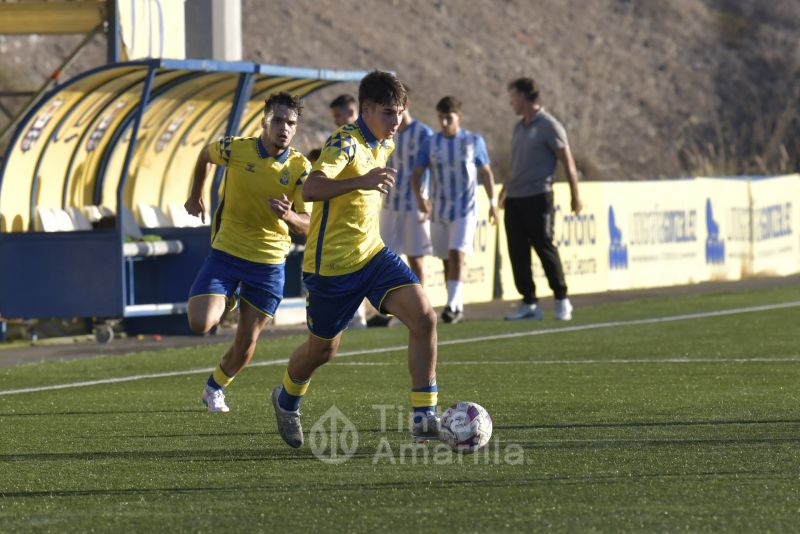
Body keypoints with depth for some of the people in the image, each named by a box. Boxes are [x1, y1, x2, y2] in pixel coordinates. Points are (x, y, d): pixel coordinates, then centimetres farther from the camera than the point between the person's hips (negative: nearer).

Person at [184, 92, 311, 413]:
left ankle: (215, 388, 34)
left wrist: (289, 216, -34)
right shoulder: (235, 149, -11)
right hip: (226, 253, -1)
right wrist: (195, 196, 17)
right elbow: (204, 156, 13)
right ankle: (226, 302, 19)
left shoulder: (300, 168, -9)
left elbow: (306, 226, -13)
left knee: (246, 342, 4)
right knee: (200, 323, -17)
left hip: (269, 262, 1)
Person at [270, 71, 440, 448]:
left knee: (424, 317, -16)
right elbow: (310, 189, -37)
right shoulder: (345, 142, -19)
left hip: (372, 254, 7)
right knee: (323, 349, 10)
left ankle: (424, 419, -13)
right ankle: (286, 400, 44)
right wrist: (363, 181, -48)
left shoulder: (384, 144, 8)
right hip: (331, 263, -7)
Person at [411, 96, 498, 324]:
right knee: (447, 260, 7)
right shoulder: (430, 144, 3)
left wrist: (493, 203, 7)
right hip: (439, 210, 3)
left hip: (466, 210, -3)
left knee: (457, 254, -18)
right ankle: (457, 307, 17)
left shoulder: (474, 141, 0)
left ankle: (452, 304, -22)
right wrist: (419, 197, -17)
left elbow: (486, 173, 8)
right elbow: (416, 174, 1)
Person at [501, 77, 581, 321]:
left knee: (545, 248, -7)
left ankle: (562, 301, 3)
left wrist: (575, 196, -8)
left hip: (538, 198, -7)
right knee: (517, 252, 3)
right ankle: (529, 304, 7)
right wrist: (504, 191, 26)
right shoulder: (519, 127, 17)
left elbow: (568, 162, -6)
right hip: (514, 199, 7)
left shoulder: (549, 126, -6)